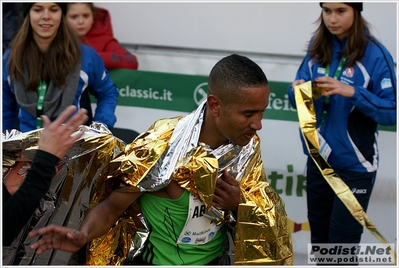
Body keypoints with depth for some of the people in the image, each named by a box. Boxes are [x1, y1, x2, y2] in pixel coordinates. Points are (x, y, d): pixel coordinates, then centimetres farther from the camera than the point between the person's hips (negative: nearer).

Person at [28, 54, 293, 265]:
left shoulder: (248, 145, -9)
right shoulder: (161, 147, -23)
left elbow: (261, 218, 2)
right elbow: (113, 206, -15)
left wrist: (239, 204, -20)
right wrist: (82, 235, -35)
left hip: (215, 258, 5)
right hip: (158, 259, -4)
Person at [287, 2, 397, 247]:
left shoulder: (374, 54, -16)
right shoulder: (317, 47, 1)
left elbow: (393, 112, -17)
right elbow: (300, 98, 6)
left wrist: (353, 93, -30)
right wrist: (298, 91, -17)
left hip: (355, 165, -5)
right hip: (318, 158, 5)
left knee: (342, 245, 2)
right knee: (319, 235, 20)